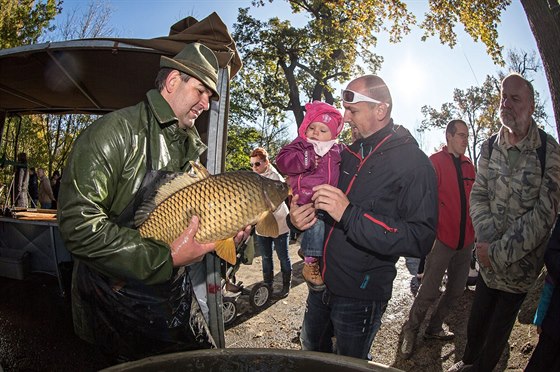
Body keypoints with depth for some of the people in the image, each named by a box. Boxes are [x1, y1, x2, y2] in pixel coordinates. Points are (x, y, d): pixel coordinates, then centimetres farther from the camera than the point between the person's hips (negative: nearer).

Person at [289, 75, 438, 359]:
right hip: (322, 282, 7)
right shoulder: (349, 153, 5)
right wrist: (299, 216, -5)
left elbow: (421, 239, -24)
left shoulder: (413, 163, -16)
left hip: (361, 295, -7)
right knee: (311, 348, 27)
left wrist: (349, 214, -32)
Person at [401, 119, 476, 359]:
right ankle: (410, 331, 18)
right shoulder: (435, 162, -7)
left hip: (466, 239, 7)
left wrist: (475, 231, 12)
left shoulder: (468, 166, 12)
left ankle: (434, 328, 34)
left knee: (456, 289, 16)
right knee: (430, 291, -1)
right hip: (442, 238, -7)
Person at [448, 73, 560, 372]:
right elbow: (478, 196, 0)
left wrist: (500, 252, -19)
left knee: (499, 328, 14)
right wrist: (488, 240, -15)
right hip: (488, 259, 3)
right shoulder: (490, 148, 0)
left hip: (521, 262, -3)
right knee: (476, 320, 17)